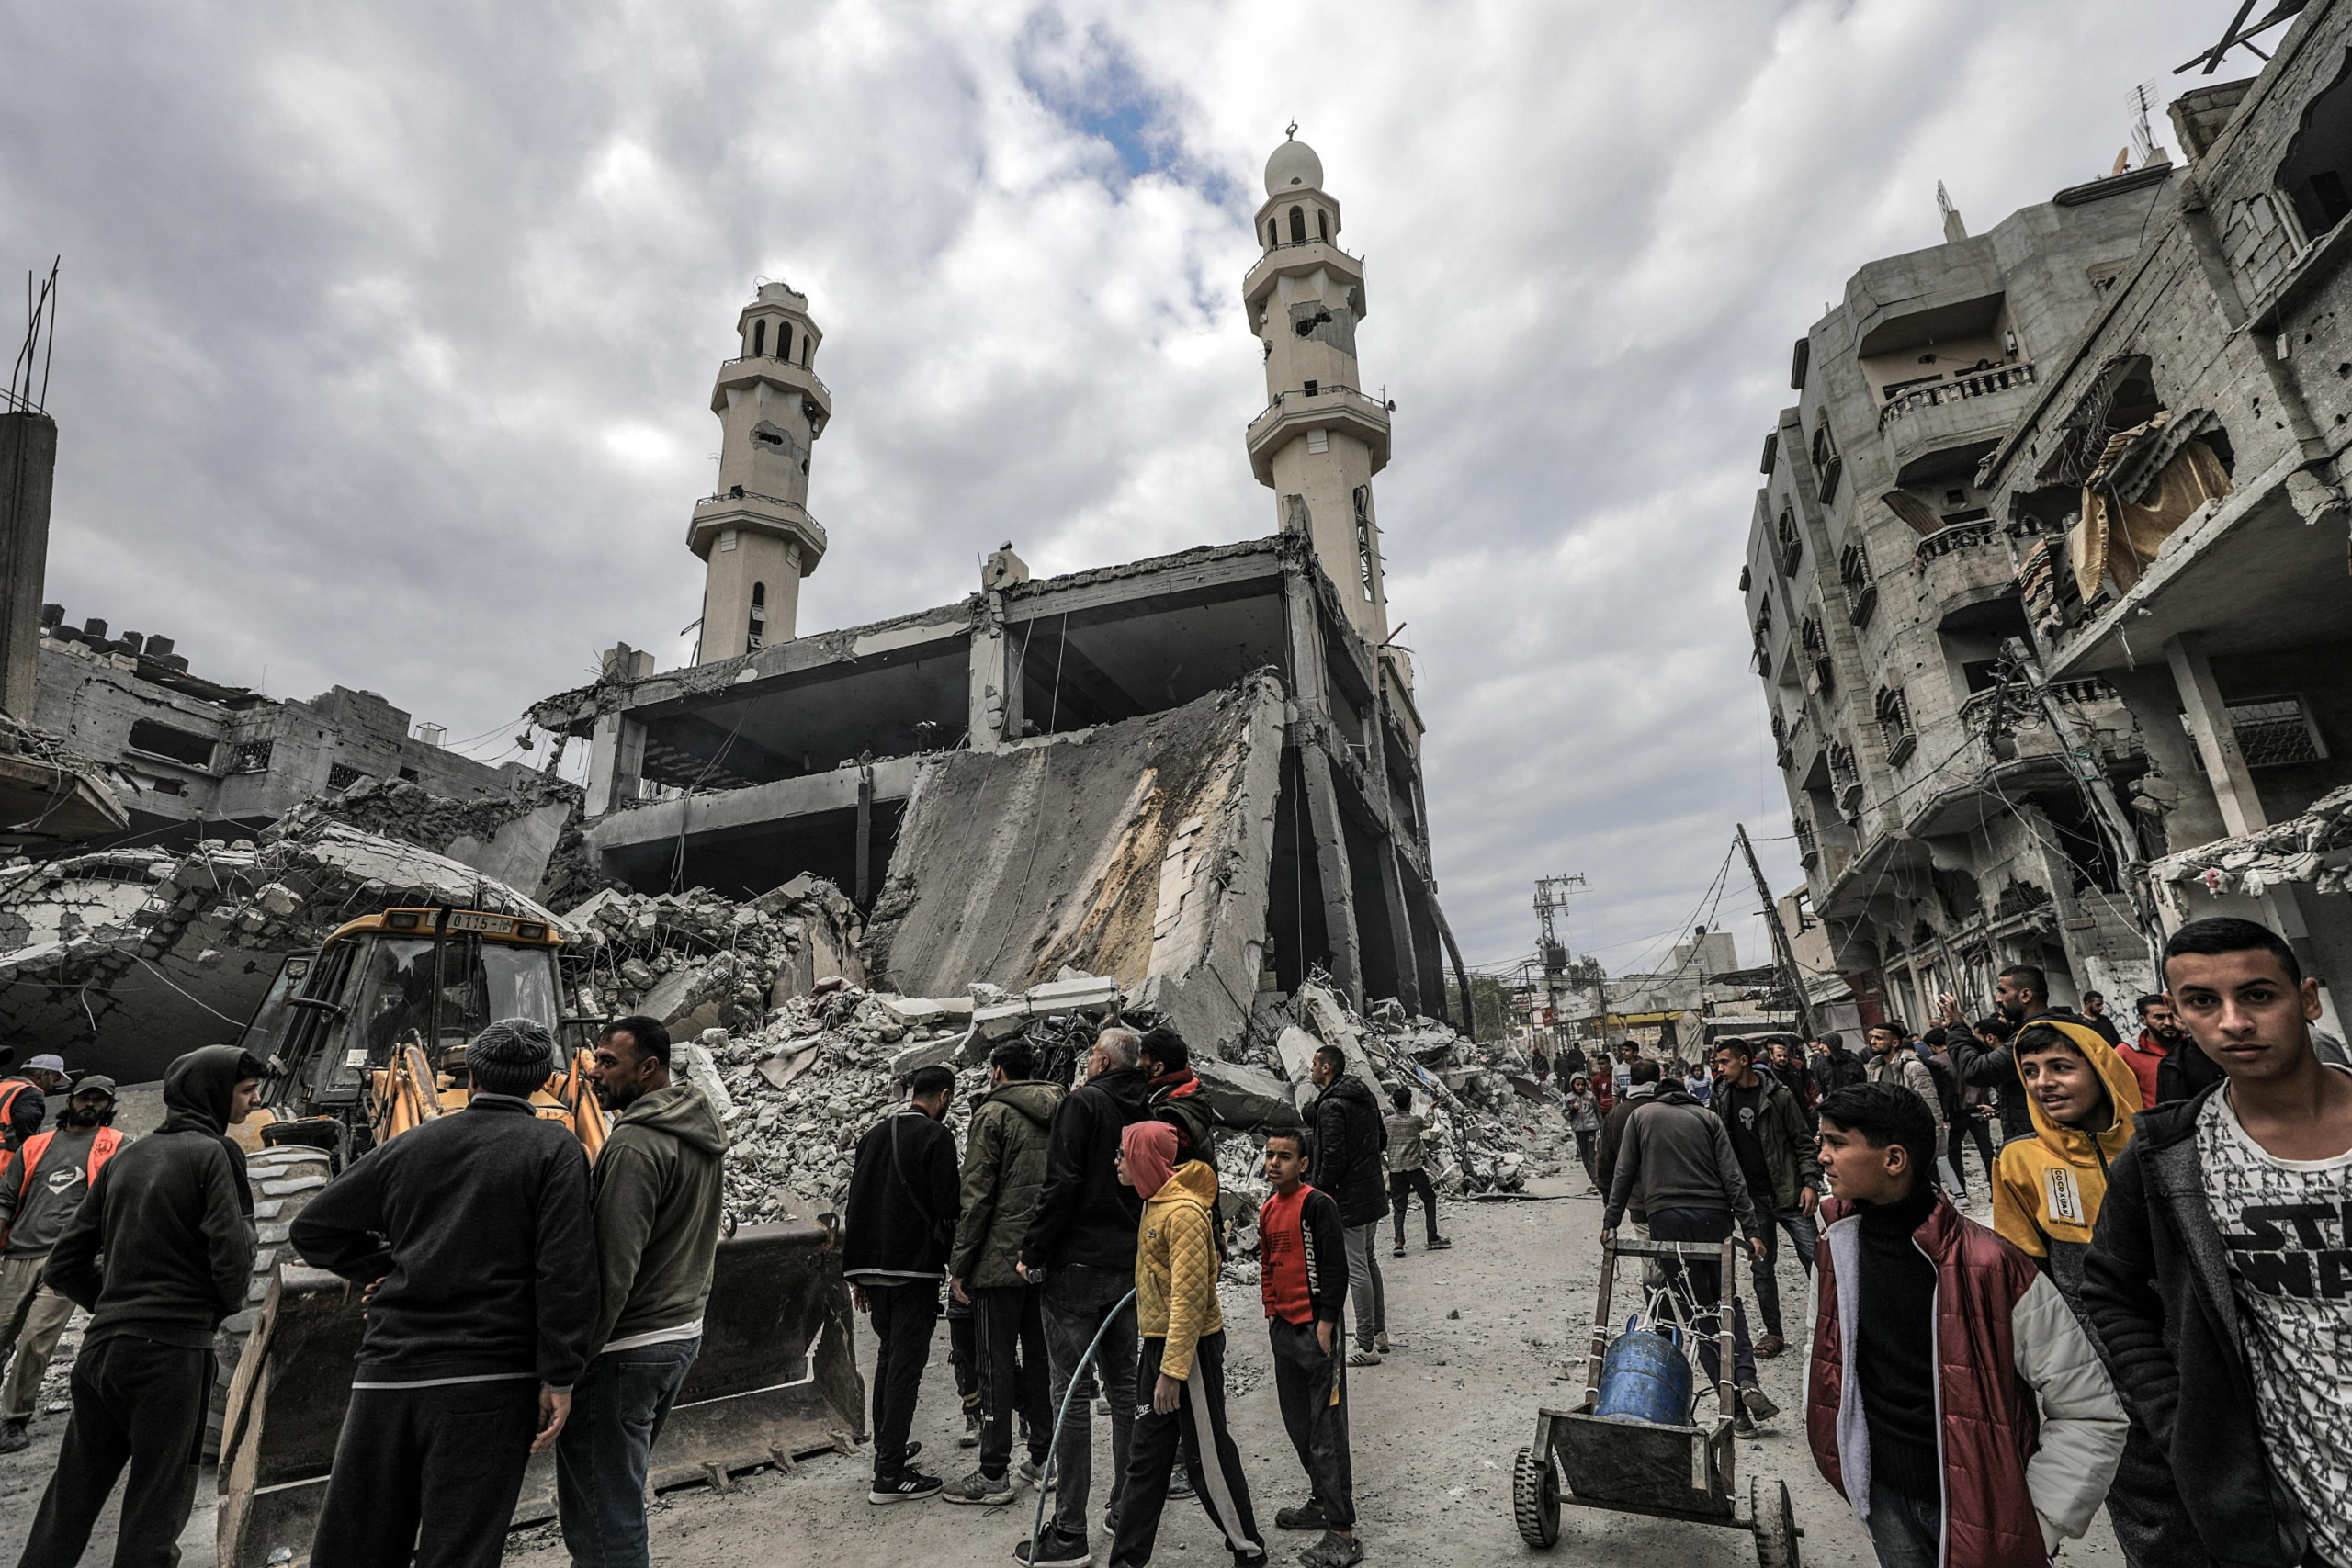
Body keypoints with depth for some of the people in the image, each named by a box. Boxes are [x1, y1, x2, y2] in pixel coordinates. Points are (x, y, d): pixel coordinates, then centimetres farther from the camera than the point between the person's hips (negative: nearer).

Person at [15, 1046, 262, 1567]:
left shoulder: (124, 1158, 11)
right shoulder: (213, 1152, -11)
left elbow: (64, 1262, 13)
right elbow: (233, 1252, -18)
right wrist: (225, 1308, 3)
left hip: (100, 1347, 7)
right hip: (171, 1350, -7)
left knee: (69, 1500, 17)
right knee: (156, 1504, 3)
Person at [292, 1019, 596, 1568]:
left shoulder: (409, 1144, 8)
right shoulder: (555, 1150, -5)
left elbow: (312, 1229, 15)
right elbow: (565, 1270, -13)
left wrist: (389, 1268, 19)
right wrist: (559, 1379, -9)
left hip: (388, 1372, 4)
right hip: (489, 1380, -4)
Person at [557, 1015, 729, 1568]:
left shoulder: (635, 1144, -21)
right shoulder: (702, 1133, 8)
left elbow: (613, 1264, -24)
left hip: (624, 1348, -9)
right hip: (684, 1333, 9)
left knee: (601, 1515, 3)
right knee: (622, 1494, 25)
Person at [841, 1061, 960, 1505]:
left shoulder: (873, 1134, 12)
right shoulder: (936, 1135, -10)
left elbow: (853, 1206, 14)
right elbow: (946, 1207, -15)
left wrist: (855, 1273, 19)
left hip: (873, 1267, 7)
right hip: (915, 1268, -7)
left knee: (888, 1356, 21)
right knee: (906, 1364, -1)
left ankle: (887, 1448, 31)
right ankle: (890, 1475, 1)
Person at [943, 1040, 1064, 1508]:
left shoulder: (992, 1114, -9)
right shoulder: (1061, 1114, 10)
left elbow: (976, 1196, -13)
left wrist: (959, 1265, -7)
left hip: (1001, 1259, -6)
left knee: (997, 1366, 2)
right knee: (1040, 1358, 16)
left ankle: (994, 1474, 9)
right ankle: (1044, 1459, 24)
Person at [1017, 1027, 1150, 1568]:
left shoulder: (1083, 1102, -12)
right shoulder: (1146, 1114, 8)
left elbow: (1062, 1183, -18)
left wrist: (1033, 1253, -10)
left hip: (1076, 1265, -7)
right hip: (1128, 1269, 7)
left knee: (1071, 1396, 0)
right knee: (1123, 1388, 17)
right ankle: (1129, 1508, 28)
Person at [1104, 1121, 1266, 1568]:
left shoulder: (1184, 1212, -24)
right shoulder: (1155, 1203, 5)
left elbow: (1189, 1298, -25)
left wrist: (1172, 1371, -24)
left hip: (1192, 1347, -9)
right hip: (1158, 1344, 9)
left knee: (1209, 1454, 6)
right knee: (1146, 1455, 15)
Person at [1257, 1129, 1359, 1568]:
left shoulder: (1318, 1205, -14)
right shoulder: (1268, 1209, 9)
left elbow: (1335, 1268, -15)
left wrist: (1326, 1324, -15)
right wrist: (1272, 1314, 15)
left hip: (1316, 1329, -8)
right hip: (1283, 1329, 8)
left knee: (1326, 1431, -4)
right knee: (1297, 1425, 18)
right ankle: (1321, 1502, 34)